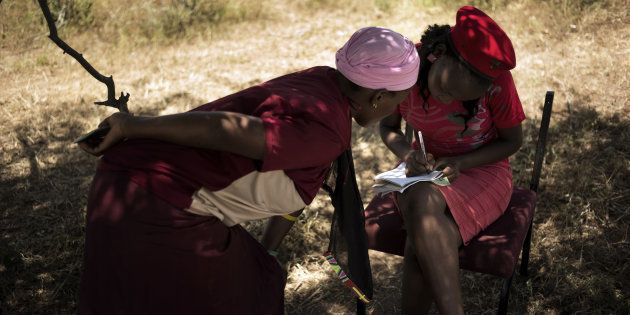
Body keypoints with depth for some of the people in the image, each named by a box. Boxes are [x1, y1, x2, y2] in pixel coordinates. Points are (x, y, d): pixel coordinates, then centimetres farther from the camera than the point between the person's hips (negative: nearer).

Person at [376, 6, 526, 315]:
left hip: (481, 170, -2)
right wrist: (406, 153, -21)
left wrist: (461, 163, -21)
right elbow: (388, 126, 2)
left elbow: (512, 141, -5)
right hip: (426, 168, 2)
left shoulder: (495, 80, -21)